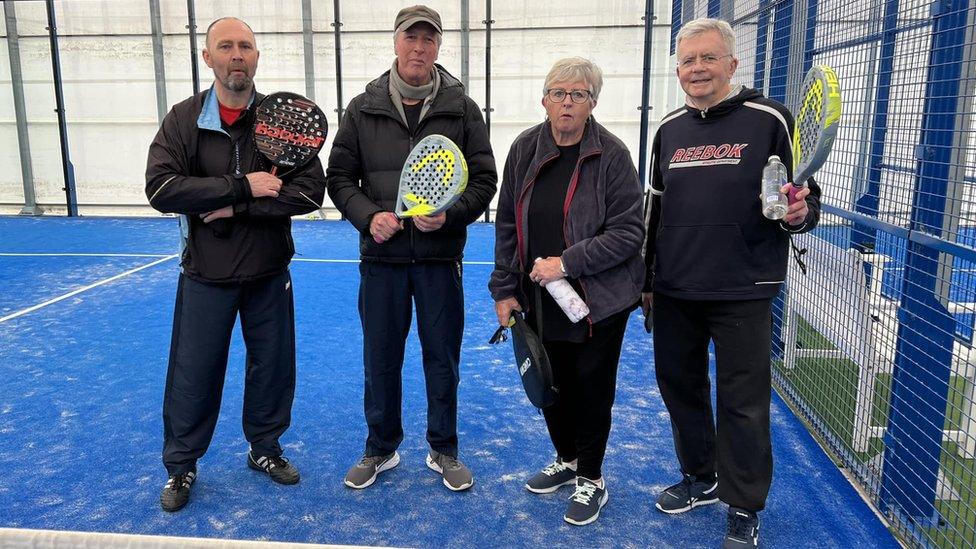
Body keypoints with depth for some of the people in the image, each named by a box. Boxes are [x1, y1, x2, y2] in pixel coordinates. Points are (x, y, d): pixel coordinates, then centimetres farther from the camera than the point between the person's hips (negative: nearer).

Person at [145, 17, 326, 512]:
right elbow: (160, 188, -17)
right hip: (205, 276, 0)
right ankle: (180, 466, 31)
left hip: (269, 275, 1)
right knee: (193, 374, 9)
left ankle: (264, 448, 37)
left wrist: (235, 208, -20)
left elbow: (310, 191, -14)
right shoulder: (184, 119, -4)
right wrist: (243, 186, -25)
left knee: (272, 367, 13)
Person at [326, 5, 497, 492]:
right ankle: (381, 449, 31)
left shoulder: (462, 109, 1)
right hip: (381, 256, 1)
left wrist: (449, 215, -16)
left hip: (440, 256, -1)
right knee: (380, 357, 11)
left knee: (442, 357, 9)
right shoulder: (363, 109, 4)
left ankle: (444, 451, 28)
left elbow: (483, 181, 1)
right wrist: (368, 215, -12)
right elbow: (340, 176, 6)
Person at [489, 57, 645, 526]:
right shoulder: (525, 149, 1)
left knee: (592, 388, 8)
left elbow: (628, 233, -15)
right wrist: (505, 289, 2)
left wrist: (567, 263, -22)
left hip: (599, 301, -4)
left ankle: (591, 480, 29)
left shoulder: (611, 155, -12)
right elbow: (507, 224, 5)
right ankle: (566, 460, 42)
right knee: (550, 383, 18)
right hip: (540, 299, 5)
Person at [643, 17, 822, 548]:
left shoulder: (768, 120, -5)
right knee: (679, 384, 15)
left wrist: (799, 213, -27)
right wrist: (646, 280, 18)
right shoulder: (669, 129, 10)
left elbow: (806, 197, -2)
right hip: (673, 292, 5)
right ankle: (699, 478, 38)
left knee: (742, 400, 3)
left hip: (742, 293, -5)